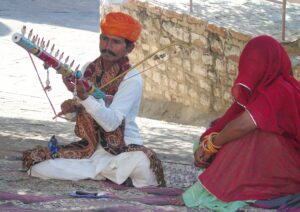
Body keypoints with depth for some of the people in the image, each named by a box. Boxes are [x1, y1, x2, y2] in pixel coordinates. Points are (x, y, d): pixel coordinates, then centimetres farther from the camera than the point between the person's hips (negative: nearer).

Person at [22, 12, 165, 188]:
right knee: (37, 165, -13)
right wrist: (72, 108, -13)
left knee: (141, 161, -39)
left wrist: (85, 97, -37)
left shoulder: (132, 79, -11)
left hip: (122, 149, -6)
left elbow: (111, 122, -23)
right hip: (89, 147, 6)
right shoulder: (89, 69, 5)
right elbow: (74, 117, 11)